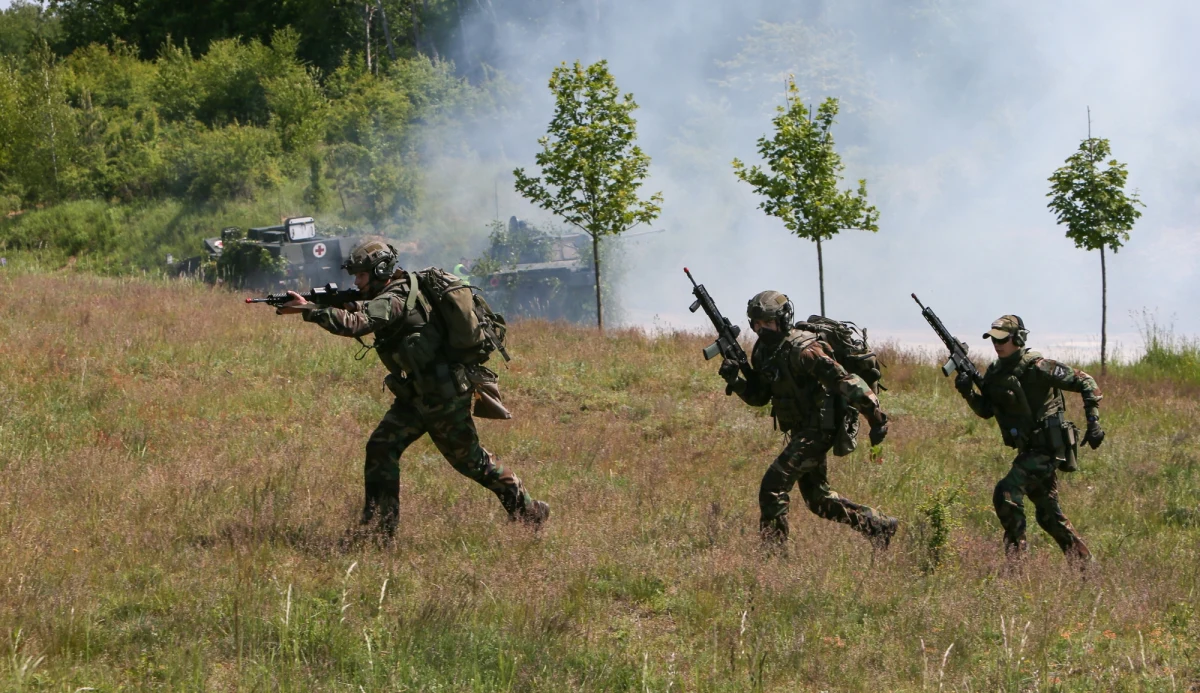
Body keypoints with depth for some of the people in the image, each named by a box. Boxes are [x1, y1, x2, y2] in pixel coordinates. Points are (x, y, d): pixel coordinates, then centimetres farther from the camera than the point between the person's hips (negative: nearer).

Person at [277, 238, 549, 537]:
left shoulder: (393, 301, -23)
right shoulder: (400, 291, 8)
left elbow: (355, 324, -36)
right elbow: (366, 314, 15)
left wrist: (308, 310, -32)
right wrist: (337, 303, -4)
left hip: (443, 397, -10)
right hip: (417, 396, 10)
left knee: (469, 459, 5)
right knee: (381, 448, 1)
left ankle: (528, 509, 20)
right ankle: (379, 526, 1)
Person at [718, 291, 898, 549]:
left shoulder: (802, 350, -22)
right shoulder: (763, 351, 5)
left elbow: (845, 381, -25)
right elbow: (758, 396, 13)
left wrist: (876, 417, -28)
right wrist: (734, 379, -7)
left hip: (818, 429, -10)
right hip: (802, 431, 10)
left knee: (774, 485, -15)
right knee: (818, 499, 17)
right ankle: (880, 525, 28)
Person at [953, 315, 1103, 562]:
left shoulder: (1037, 368, -16)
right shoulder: (995, 372, 6)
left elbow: (1085, 382, -12)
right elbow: (985, 411, 14)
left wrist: (1093, 421, -17)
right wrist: (967, 392, -5)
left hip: (1046, 448, -9)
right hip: (1029, 449, 9)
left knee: (1006, 493, -21)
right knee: (1048, 513, 16)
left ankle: (1015, 557, -15)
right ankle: (1084, 562, 27)